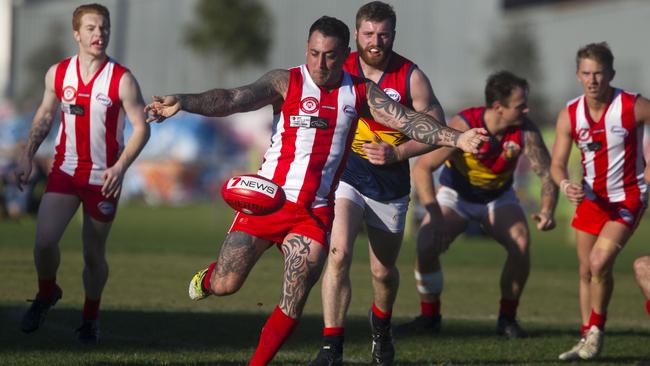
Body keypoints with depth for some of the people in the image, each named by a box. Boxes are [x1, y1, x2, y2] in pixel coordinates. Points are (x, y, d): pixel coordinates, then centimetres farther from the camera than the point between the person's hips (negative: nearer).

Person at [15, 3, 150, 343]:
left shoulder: (122, 80, -11)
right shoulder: (57, 73, -1)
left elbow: (141, 128, -9)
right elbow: (44, 116, 14)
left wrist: (120, 168, -22)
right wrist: (27, 156, 5)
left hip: (104, 177, -2)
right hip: (65, 171, 2)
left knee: (94, 255, 5)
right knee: (44, 241, -14)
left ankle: (90, 317, 29)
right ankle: (46, 294, 17)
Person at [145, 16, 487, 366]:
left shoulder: (360, 93, 6)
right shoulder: (286, 82, -5)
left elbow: (406, 120, 1)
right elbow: (234, 99, -18)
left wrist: (456, 139, -14)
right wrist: (183, 102, -35)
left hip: (315, 212, 2)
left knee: (292, 307, -6)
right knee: (224, 285, -4)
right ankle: (206, 278, 33)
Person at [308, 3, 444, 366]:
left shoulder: (411, 77, -9)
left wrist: (396, 153, -18)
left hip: (391, 185, 1)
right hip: (346, 177, -1)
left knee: (384, 271, 14)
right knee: (338, 255, -23)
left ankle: (381, 326, 48)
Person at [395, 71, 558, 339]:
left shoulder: (525, 130, -23)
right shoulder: (464, 125, -31)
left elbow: (547, 173, -18)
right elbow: (422, 167, -31)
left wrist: (547, 210, -38)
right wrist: (435, 214, -40)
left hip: (498, 197, 2)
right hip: (456, 195, -1)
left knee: (521, 244, -26)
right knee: (426, 244, -24)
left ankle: (507, 318, -8)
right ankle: (429, 316, -1)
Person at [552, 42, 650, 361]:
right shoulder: (569, 115, -7)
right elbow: (557, 163, -6)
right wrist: (566, 185, -28)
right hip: (591, 198, 5)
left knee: (599, 263, -19)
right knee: (587, 271, 10)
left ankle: (596, 331, 1)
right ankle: (587, 338, 24)